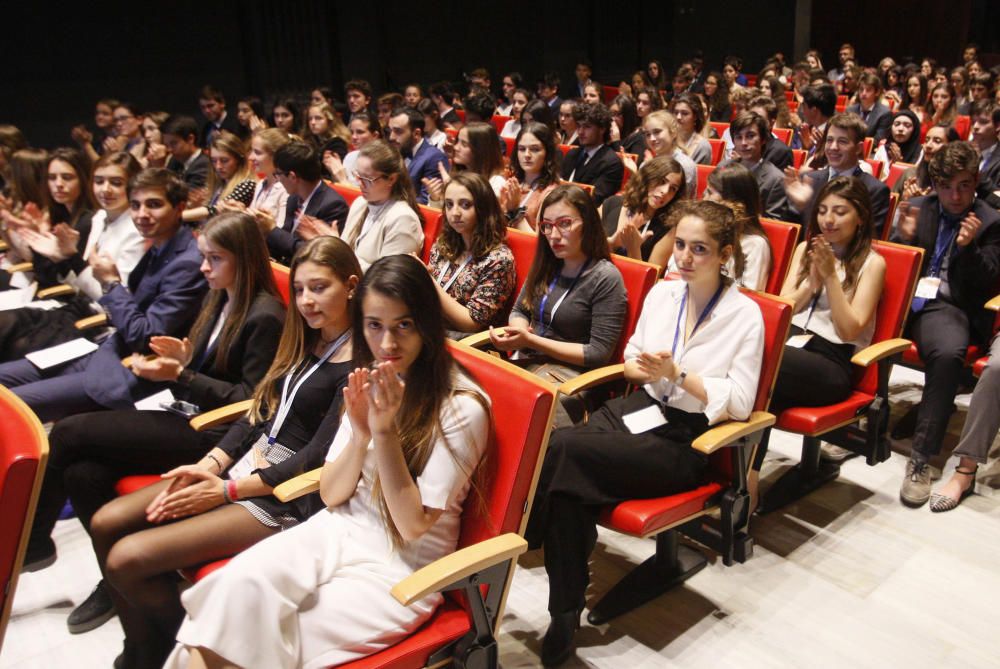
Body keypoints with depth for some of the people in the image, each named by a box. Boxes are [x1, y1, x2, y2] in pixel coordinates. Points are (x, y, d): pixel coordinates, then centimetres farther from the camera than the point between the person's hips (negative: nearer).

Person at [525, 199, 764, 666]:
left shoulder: (744, 314, -5)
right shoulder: (662, 293, 10)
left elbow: (739, 403, -8)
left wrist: (678, 375, -18)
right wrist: (645, 370, -7)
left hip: (688, 438, -5)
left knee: (562, 449, -28)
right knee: (569, 483, -27)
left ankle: (525, 539, -6)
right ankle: (566, 614, -16)